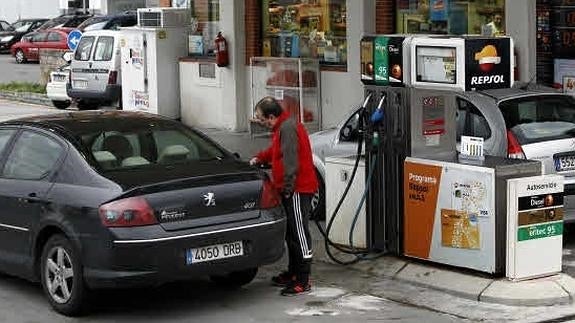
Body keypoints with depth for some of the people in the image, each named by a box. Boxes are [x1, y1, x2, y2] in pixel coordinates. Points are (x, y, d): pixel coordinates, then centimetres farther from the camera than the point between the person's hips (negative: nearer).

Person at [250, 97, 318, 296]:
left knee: (299, 234, -8)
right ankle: (293, 273, 29)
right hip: (292, 190, 11)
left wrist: (288, 188, -22)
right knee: (291, 233, 18)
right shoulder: (282, 127, 15)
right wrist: (258, 159, 24)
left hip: (297, 190, -11)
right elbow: (275, 151, 34)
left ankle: (303, 281, -6)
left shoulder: (288, 128, -18)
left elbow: (291, 161, -24)